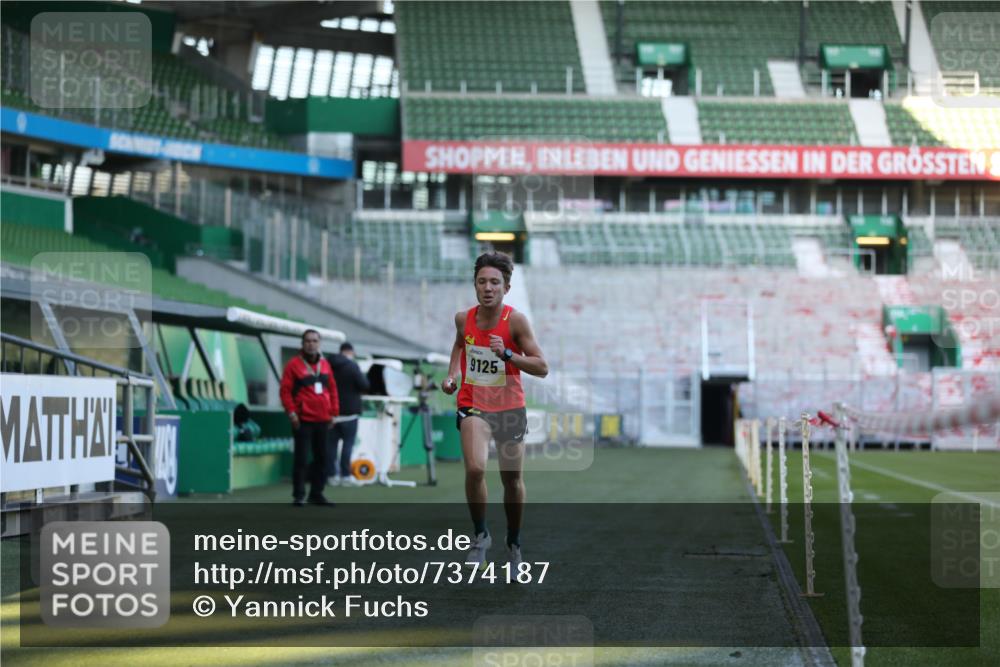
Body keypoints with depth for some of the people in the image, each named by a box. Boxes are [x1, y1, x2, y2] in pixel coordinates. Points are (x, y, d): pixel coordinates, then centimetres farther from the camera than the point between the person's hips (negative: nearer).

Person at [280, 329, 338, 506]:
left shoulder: (325, 365, 12)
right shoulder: (294, 364, -3)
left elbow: (332, 389, 16)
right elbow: (285, 391, -6)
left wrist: (333, 412, 10)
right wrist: (291, 412, -14)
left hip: (323, 420, 5)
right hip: (303, 420, -5)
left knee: (321, 458, 9)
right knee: (301, 458, -5)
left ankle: (316, 494, 18)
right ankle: (298, 495, 1)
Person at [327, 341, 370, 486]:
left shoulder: (329, 365, 7)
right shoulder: (352, 366, -10)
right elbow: (364, 385, -13)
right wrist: (363, 376, 7)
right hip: (349, 410, -5)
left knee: (331, 443, 7)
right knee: (348, 443, -1)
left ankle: (332, 475, 6)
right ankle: (345, 475, -5)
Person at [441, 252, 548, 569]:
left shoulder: (515, 320, -14)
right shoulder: (464, 318, -4)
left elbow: (542, 368, -14)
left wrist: (507, 354, -27)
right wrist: (452, 374, 5)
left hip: (510, 408, -1)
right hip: (473, 405, 1)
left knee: (512, 479, 11)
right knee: (475, 468, -23)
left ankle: (513, 541, 35)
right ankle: (480, 534, -2)